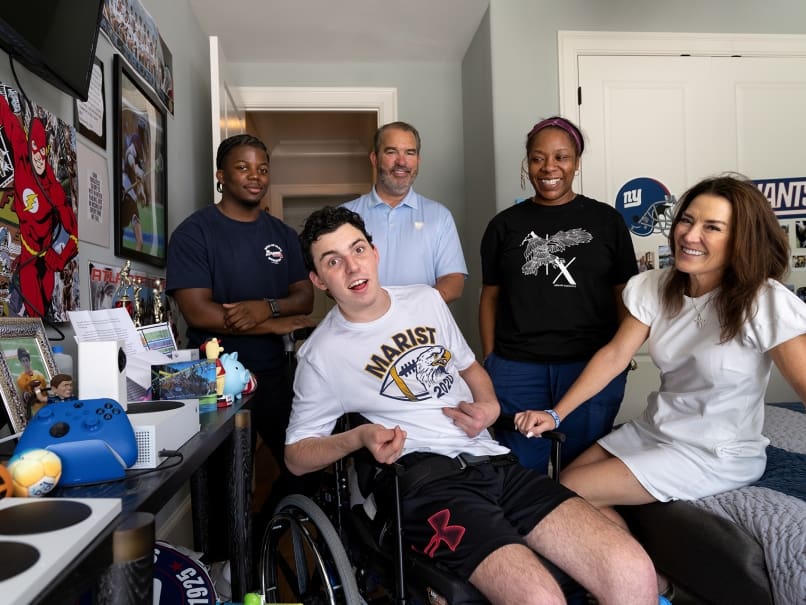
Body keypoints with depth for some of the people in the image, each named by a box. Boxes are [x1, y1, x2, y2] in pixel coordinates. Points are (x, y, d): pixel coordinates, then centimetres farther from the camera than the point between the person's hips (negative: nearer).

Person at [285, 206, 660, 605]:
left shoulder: (427, 300, 14)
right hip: (425, 480, -4)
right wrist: (360, 436, -11)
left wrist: (489, 406, 5)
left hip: (493, 462, 5)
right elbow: (296, 455, 9)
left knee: (634, 573, -14)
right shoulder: (321, 354, 2)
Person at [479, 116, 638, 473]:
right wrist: (489, 360, 3)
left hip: (592, 366, 0)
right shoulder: (505, 225, 7)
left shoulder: (606, 220, 5)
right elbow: (490, 296, 9)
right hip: (517, 369, 1)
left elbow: (624, 295, 7)